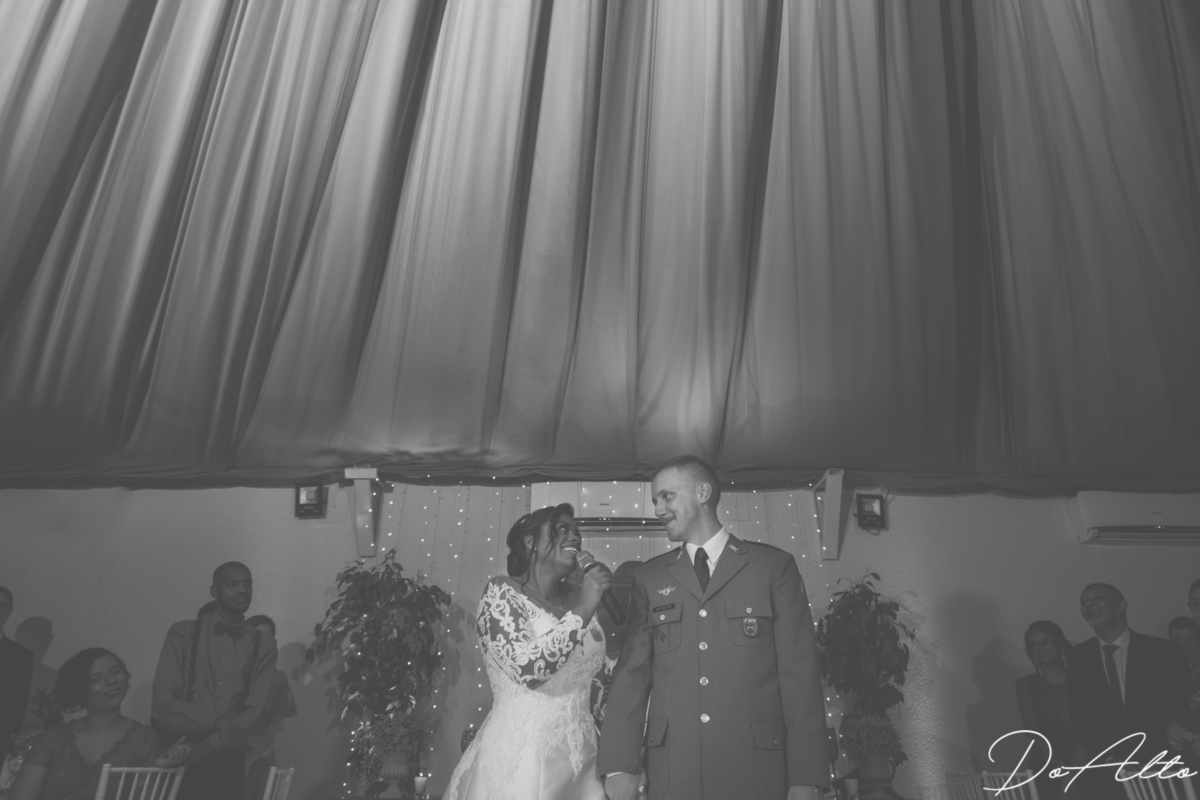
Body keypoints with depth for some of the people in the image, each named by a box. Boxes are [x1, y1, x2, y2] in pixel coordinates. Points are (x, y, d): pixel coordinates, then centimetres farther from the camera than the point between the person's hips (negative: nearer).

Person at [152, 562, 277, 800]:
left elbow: (255, 711, -4)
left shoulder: (263, 644, 3)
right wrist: (217, 723, -17)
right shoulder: (183, 633, 0)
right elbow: (162, 706, -6)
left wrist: (201, 748, -16)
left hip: (229, 761, 1)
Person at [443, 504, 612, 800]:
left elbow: (603, 677, 13)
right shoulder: (501, 593, -9)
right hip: (520, 760, -5)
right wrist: (583, 611, -21)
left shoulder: (582, 599, 7)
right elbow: (528, 668, -24)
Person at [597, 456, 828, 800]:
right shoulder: (648, 577, 10)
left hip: (757, 771, -1)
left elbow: (799, 673, -1)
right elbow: (632, 672, 5)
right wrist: (619, 766, -5)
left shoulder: (774, 566, 3)